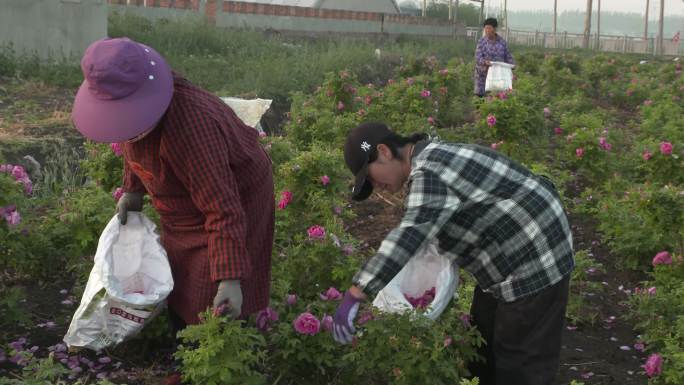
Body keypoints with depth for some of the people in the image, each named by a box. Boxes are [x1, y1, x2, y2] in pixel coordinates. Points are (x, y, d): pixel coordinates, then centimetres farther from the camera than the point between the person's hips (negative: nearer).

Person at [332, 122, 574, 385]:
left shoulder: (430, 171, -23)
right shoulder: (432, 161, 9)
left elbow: (411, 233, -38)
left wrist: (355, 294, -41)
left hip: (535, 260, -10)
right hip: (515, 255, 10)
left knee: (521, 361, 0)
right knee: (483, 341, 19)